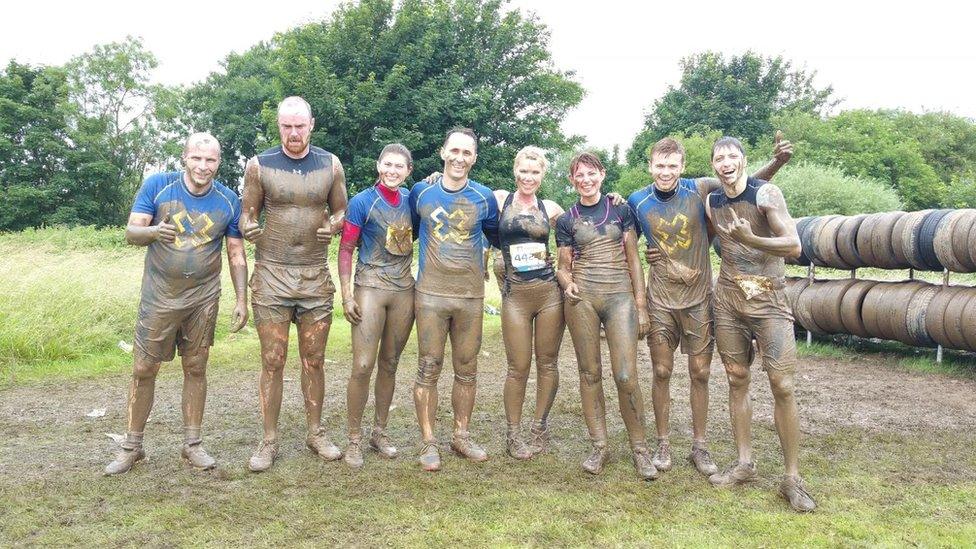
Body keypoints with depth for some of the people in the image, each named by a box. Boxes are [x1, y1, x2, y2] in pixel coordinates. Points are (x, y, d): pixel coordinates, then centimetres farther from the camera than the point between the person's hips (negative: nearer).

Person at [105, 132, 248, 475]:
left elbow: (236, 254, 2)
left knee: (195, 369, 8)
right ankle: (132, 446, 18)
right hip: (159, 296, -1)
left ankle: (192, 444, 20)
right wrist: (153, 232, -31)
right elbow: (131, 232, -8)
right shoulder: (157, 186, -7)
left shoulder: (228, 201, -3)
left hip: (203, 299, 1)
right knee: (143, 369, 3)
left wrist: (241, 299, -2)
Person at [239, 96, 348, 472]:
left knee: (313, 361, 9)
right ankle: (270, 441, 13)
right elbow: (248, 214, 6)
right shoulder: (260, 165, 0)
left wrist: (332, 225, -11)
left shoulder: (330, 164, 4)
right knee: (273, 362, 1)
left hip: (316, 275, 2)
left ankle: (316, 432, 23)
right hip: (271, 273, -1)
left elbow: (341, 210, 12)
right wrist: (249, 228, -18)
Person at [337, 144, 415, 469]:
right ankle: (354, 440, 5)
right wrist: (346, 296, -10)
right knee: (363, 366, -9)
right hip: (370, 287, -4)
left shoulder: (412, 199, 9)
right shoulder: (362, 202, -4)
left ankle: (380, 433, 24)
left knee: (389, 365, 11)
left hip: (404, 290, 4)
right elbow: (345, 249, -5)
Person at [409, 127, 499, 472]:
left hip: (471, 296, 1)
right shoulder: (421, 193, 4)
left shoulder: (484, 198, 4)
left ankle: (462, 436, 24)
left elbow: (497, 237, 20)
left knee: (467, 370, 10)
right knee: (428, 369, -1)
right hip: (431, 294, -1)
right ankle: (428, 443, 10)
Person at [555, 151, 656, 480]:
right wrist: (568, 284, -10)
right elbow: (563, 266, 14)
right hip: (582, 298, 1)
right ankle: (599, 446, 16)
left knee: (626, 376, -9)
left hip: (620, 296, -1)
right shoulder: (567, 221, 10)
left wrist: (641, 305, 3)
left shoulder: (621, 210, 9)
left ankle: (639, 447, 7)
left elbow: (633, 259, 8)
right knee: (590, 373, 4)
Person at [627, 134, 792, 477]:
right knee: (662, 372, 5)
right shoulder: (637, 202, -2)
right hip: (660, 299, 0)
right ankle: (663, 444, 19)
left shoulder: (701, 189, -6)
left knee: (700, 373, 5)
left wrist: (777, 162, -18)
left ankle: (699, 447, 19)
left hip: (698, 297, 0)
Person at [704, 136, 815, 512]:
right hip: (728, 298, 5)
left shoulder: (767, 194, -10)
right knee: (737, 380, 8)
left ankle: (793, 479, 1)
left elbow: (794, 246, -16)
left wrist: (750, 240, -30)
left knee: (782, 385, -8)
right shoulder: (712, 203, 6)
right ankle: (744, 463, 19)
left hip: (768, 299, -4)